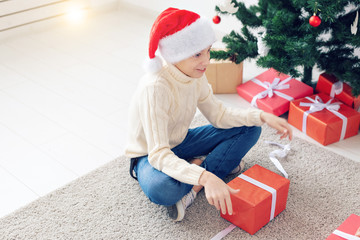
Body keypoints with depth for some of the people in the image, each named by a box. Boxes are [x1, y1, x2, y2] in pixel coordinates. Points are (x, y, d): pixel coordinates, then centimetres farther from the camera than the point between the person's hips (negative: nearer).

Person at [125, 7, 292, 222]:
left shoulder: (195, 74, -11)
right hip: (151, 154, -8)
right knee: (161, 189, -43)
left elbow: (218, 115, 1)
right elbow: (159, 155, -38)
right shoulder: (155, 87, -34)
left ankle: (192, 190, -13)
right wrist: (205, 177, -52)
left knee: (249, 129, -4)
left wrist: (262, 116, -13)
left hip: (180, 143, 8)